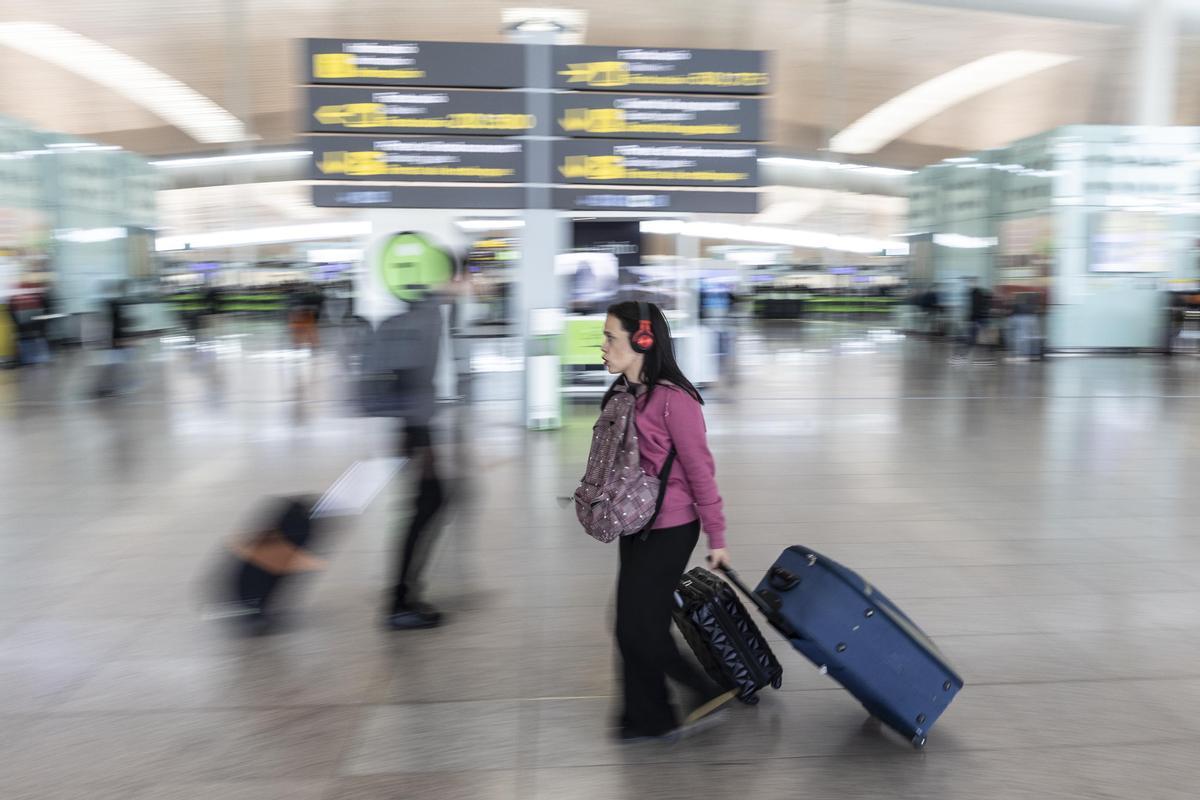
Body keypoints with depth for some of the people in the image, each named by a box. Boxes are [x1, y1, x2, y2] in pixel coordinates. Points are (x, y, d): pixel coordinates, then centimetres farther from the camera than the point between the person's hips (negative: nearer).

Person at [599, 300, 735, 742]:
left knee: (638, 628, -2)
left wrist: (716, 537, -10)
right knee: (636, 626, 14)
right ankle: (648, 718, 30)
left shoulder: (673, 399, -20)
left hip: (669, 529, -8)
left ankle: (709, 690, 19)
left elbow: (699, 469, -15)